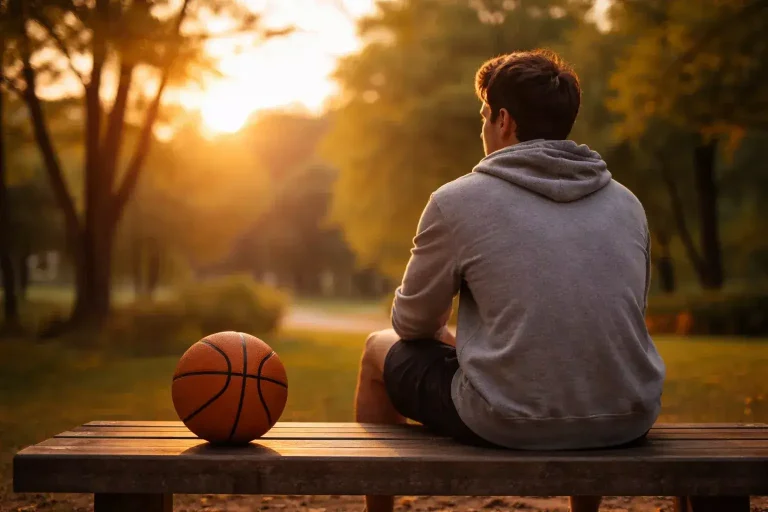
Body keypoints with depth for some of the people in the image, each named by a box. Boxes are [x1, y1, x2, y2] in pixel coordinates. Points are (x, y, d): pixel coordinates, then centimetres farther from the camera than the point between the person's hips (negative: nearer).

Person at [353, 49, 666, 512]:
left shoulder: (458, 201, -4)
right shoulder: (628, 203, 9)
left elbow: (413, 323, 6)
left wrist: (452, 338, 31)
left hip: (510, 424, -4)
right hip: (628, 422, 5)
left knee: (381, 351, 22)